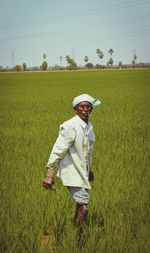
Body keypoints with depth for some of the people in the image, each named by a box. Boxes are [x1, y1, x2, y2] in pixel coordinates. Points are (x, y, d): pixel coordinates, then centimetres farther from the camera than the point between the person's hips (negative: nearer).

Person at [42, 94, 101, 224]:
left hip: (82, 172, 8)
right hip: (72, 173, -8)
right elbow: (58, 150, -19)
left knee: (81, 204, 15)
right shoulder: (70, 126, -18)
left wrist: (89, 170, 29)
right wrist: (50, 175, -21)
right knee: (83, 207, -12)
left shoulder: (89, 126, 7)